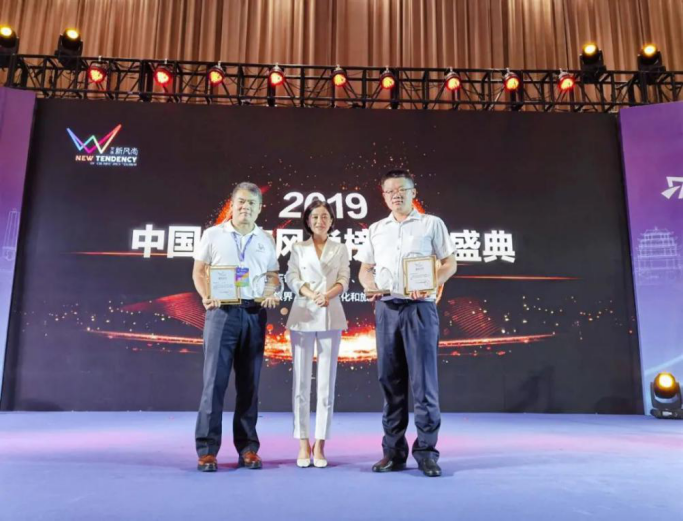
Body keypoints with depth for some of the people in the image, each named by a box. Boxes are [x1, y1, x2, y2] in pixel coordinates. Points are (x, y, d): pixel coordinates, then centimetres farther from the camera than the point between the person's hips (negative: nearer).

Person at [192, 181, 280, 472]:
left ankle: (247, 448, 15)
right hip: (222, 311, -2)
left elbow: (273, 276, 16)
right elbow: (199, 272, 5)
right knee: (215, 380, -5)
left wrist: (271, 293, -5)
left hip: (255, 314, 3)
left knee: (249, 383, 7)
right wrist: (206, 296, -13)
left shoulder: (265, 241, 14)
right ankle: (207, 448, 4)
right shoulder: (213, 235, 6)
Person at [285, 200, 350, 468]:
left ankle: (320, 445, 6)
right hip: (303, 316, 0)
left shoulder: (340, 249, 13)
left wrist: (327, 295, -17)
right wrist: (312, 296, -17)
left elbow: (343, 281, 3)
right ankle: (303, 445, 6)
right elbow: (292, 278, 0)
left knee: (326, 383, 0)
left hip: (330, 318, 0)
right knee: (301, 382, -1)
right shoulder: (298, 248, 12)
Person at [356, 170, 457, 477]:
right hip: (386, 308, 4)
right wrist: (370, 285, -2)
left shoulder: (431, 224, 7)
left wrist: (431, 285, -13)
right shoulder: (376, 229, 18)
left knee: (423, 380, -4)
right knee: (390, 381, 6)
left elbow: (449, 263, 4)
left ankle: (426, 451, 5)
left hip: (419, 307, -3)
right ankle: (393, 451, 14)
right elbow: (365, 268, 19)